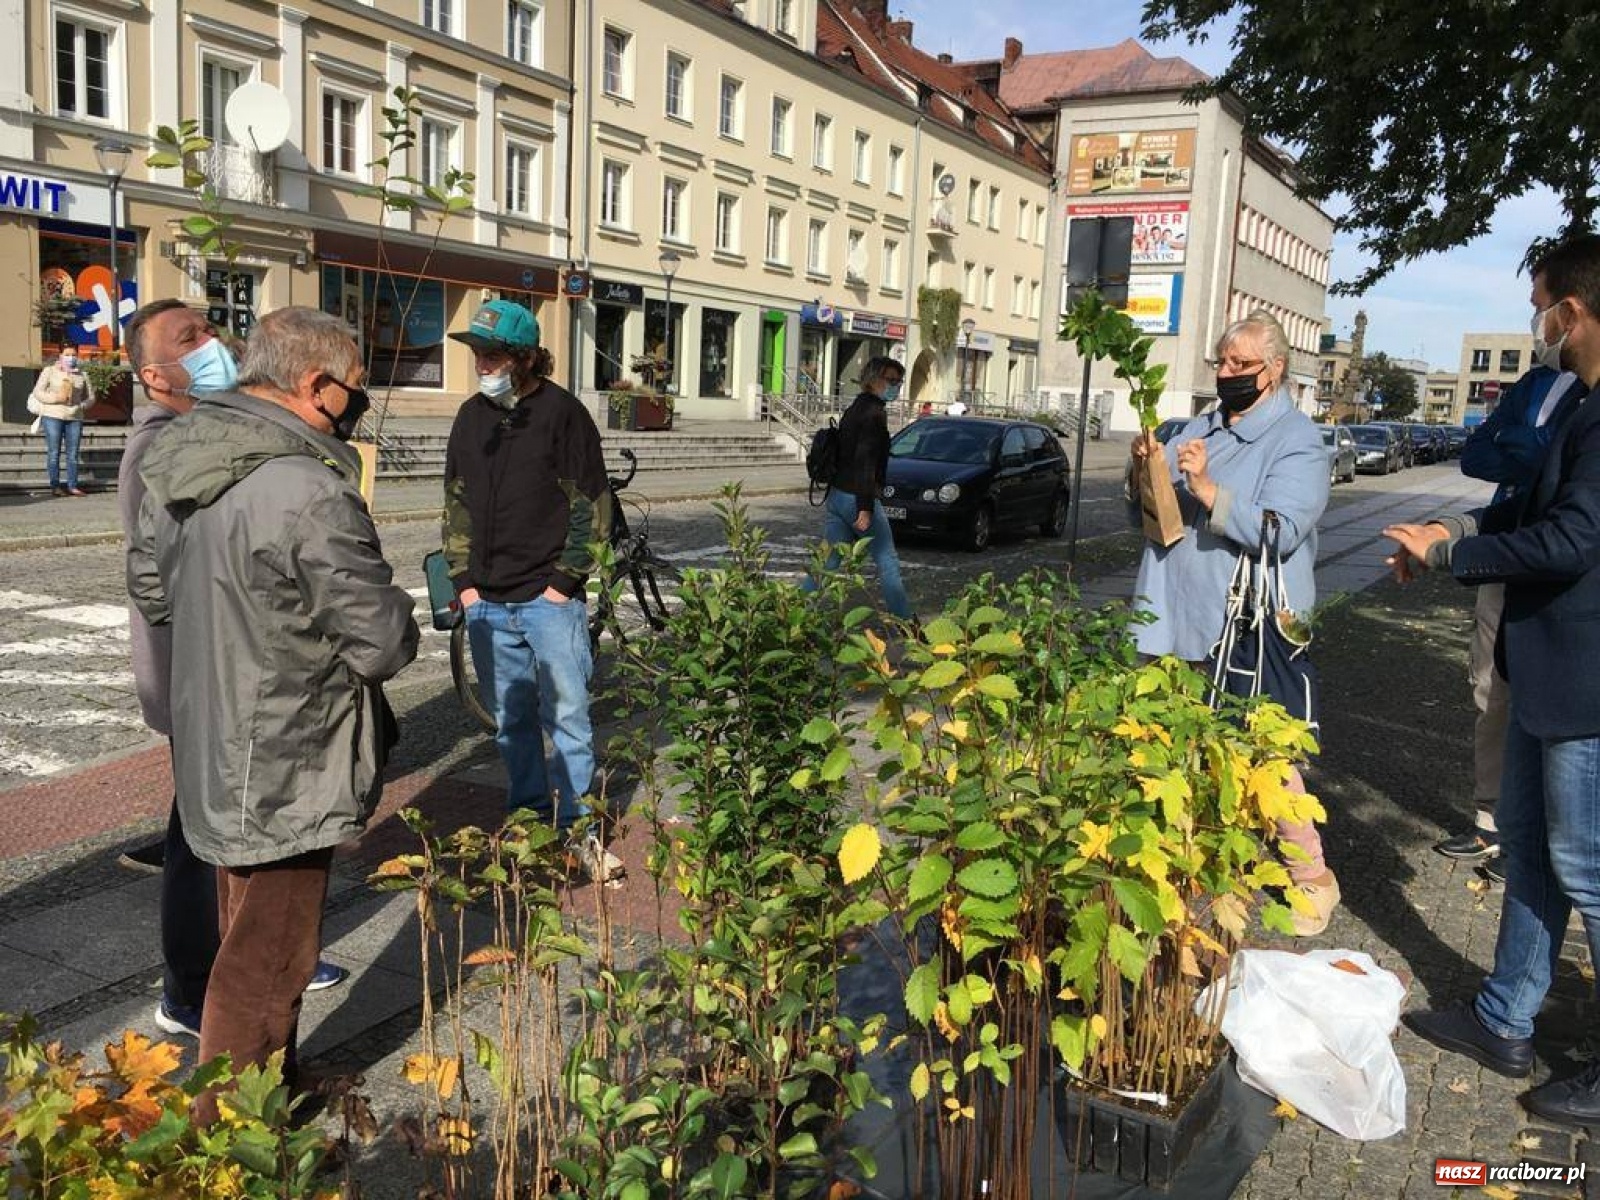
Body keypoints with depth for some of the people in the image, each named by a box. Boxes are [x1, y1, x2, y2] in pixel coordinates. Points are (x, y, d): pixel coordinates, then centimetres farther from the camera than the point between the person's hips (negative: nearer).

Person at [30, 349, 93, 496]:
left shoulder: (82, 375, 11)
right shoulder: (49, 371, 4)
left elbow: (90, 397, 16)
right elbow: (37, 392, 1)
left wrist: (81, 406, -3)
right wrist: (56, 398, -14)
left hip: (75, 418, 3)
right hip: (53, 416, -3)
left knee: (73, 453, 1)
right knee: (54, 452, -3)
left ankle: (72, 486, 4)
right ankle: (55, 487, -1)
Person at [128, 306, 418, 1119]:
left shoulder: (180, 460, 1)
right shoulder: (309, 493, -27)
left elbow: (149, 587, 15)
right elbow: (384, 644, -21)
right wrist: (393, 613, -1)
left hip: (213, 751, 9)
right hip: (287, 775, -9)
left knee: (246, 936, 25)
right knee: (267, 958, 8)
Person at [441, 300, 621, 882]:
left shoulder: (563, 412, -5)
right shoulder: (472, 416, 10)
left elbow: (591, 506, -5)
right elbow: (457, 502, 16)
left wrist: (565, 580, -9)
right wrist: (465, 579, 7)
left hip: (549, 596, -5)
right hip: (487, 602, 5)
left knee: (566, 716, -3)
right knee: (511, 720, 12)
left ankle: (580, 829, 8)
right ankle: (530, 820, 25)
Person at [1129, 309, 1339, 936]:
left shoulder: (1297, 442, -6)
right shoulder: (1200, 428, 15)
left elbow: (1279, 532, -20)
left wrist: (1205, 486, -25)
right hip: (1183, 620, 7)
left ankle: (1312, 876, 14)